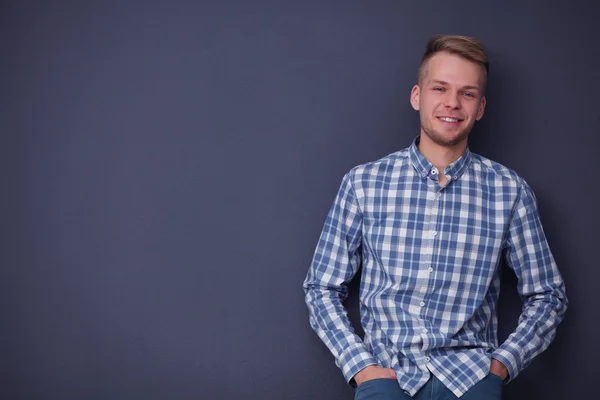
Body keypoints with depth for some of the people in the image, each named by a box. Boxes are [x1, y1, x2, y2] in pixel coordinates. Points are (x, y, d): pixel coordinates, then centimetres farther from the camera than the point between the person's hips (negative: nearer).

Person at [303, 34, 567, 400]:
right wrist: (362, 366, -4)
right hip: (386, 369, -2)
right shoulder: (363, 183, 3)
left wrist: (502, 362, -1)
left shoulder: (510, 191, 4)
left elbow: (547, 295, 12)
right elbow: (322, 288, 7)